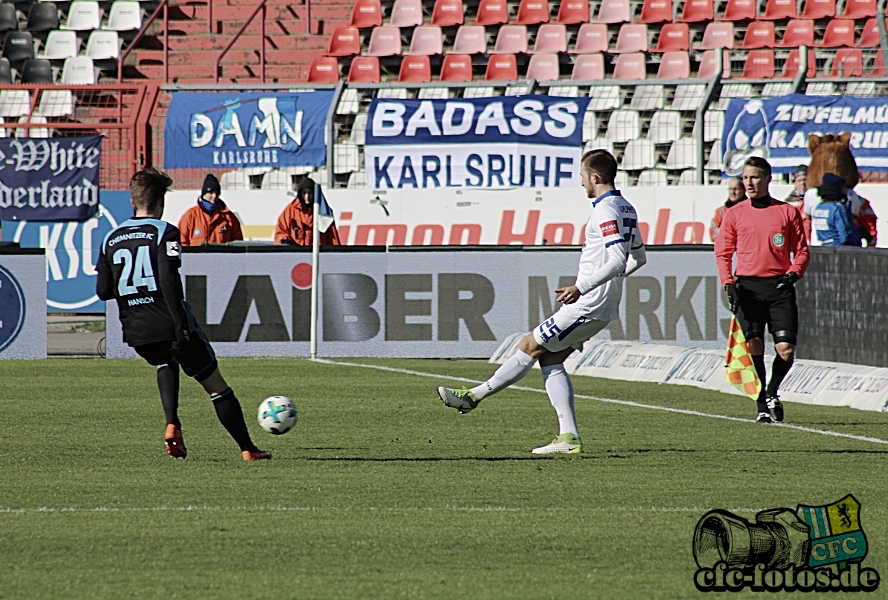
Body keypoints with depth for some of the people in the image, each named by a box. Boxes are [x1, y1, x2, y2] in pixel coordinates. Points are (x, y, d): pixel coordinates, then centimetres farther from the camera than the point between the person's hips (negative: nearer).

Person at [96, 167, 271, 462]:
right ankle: (248, 449, 7)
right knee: (216, 385, 7)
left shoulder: (111, 239, 10)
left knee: (166, 364, 36)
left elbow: (103, 291, 10)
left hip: (136, 332, 5)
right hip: (169, 325, -5)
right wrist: (181, 324, -21)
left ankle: (172, 425, 13)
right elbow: (169, 280, -20)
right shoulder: (164, 232, -7)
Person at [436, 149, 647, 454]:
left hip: (588, 305, -10)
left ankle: (473, 396, 6)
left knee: (531, 347, -2)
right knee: (550, 360, 10)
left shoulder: (606, 211, -17)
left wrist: (581, 288, -29)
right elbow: (638, 258, 23)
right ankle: (569, 437, 4)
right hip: (604, 307, 10)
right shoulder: (626, 209, 14)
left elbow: (618, 260, -27)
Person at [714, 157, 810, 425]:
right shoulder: (734, 214, 9)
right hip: (748, 287, 0)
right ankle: (761, 407, 0)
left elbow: (801, 251, 9)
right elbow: (723, 252, 9)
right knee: (754, 346, -9)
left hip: (779, 286, 0)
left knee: (786, 349, -9)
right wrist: (728, 283, -5)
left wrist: (793, 273, -10)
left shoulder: (787, 212, 7)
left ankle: (771, 392, 18)